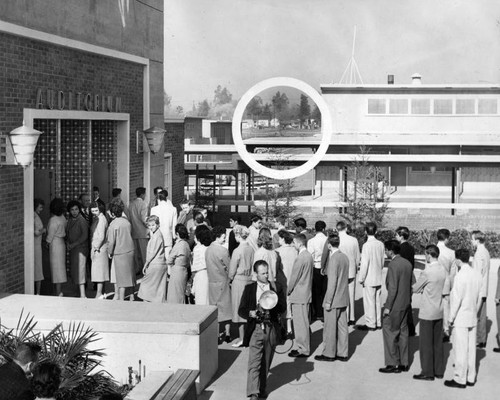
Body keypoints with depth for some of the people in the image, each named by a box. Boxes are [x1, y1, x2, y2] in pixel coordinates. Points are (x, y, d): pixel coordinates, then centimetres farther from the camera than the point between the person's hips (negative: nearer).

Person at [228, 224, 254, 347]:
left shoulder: (238, 251, -16)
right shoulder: (251, 249, 1)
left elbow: (232, 270, -11)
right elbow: (251, 265, 7)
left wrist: (229, 280, 4)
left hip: (239, 280, -6)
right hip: (249, 279, 6)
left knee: (239, 308, 0)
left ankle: (242, 338, 2)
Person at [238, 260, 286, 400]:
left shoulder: (276, 288, 8)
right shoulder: (249, 288, 5)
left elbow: (283, 307, 3)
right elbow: (241, 310, 4)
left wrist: (271, 306, -16)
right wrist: (250, 313, -17)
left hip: (271, 328, 2)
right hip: (256, 328, -2)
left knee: (266, 362, 11)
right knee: (254, 362, -10)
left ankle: (262, 388, 26)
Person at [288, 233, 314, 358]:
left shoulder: (300, 258, -20)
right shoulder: (309, 256, 9)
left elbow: (294, 277, -16)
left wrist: (289, 290, 0)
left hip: (299, 295, -9)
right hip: (306, 293, 9)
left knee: (300, 323, -3)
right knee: (304, 322, 15)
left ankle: (303, 350, 1)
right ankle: (304, 346, 23)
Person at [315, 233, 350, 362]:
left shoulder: (333, 259, -19)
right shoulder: (345, 257, 6)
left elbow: (332, 282, -20)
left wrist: (328, 301, -16)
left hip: (334, 299, -8)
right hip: (344, 298, 8)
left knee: (330, 328, 3)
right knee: (342, 326, 12)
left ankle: (329, 354, 10)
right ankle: (343, 353, 18)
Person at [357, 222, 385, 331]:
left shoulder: (367, 245, -18)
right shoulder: (380, 244, 1)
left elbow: (364, 263, -17)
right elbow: (382, 261, 10)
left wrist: (361, 278, -9)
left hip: (369, 279, -6)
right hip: (379, 278, 6)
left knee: (369, 302, 2)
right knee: (377, 301, 15)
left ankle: (370, 324, 7)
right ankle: (378, 323, 22)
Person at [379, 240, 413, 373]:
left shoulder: (393, 265, -18)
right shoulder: (407, 263, 9)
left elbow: (392, 288, -21)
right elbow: (412, 284, 13)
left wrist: (388, 306, -17)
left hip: (395, 305, -9)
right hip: (405, 304, 9)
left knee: (389, 332, -1)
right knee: (403, 332, 13)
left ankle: (392, 364, 1)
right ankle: (403, 363, 19)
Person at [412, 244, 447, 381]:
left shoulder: (427, 272, -20)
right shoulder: (443, 270, 2)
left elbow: (415, 289, -9)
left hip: (427, 313, -7)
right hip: (439, 312, 7)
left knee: (426, 343, 3)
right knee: (438, 342, 14)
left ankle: (427, 372, 8)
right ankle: (439, 371, 21)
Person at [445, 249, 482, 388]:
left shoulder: (460, 276, -20)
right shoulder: (477, 274, 2)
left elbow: (457, 300, -18)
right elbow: (480, 297, 9)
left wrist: (451, 318, -9)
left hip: (461, 319, -7)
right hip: (473, 318, 7)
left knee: (460, 350, 1)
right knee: (471, 348, 14)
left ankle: (460, 379, 7)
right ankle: (470, 378, 22)